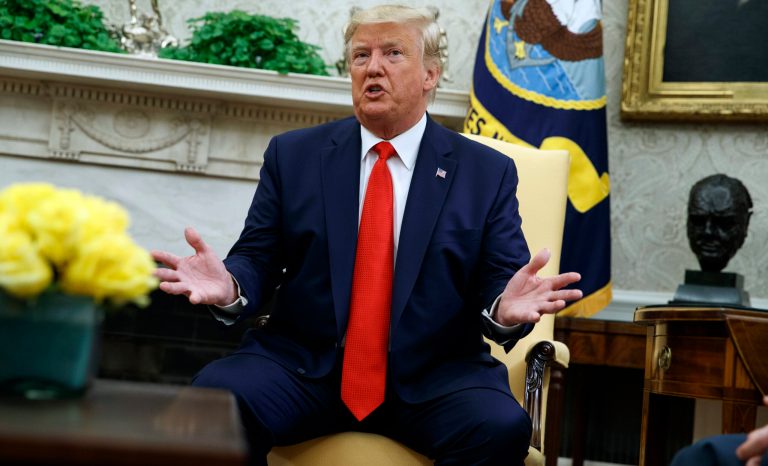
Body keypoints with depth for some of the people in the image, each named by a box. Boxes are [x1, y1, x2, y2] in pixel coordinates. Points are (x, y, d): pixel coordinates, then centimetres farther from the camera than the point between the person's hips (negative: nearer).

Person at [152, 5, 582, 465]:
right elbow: (258, 259, 6)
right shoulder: (293, 155, 9)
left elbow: (498, 282, 2)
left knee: (503, 427, -30)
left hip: (433, 379, 0)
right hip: (303, 367, 1)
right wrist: (229, 286, -18)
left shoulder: (488, 173, 7)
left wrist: (506, 310, -22)